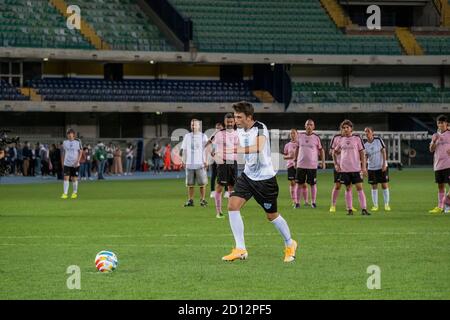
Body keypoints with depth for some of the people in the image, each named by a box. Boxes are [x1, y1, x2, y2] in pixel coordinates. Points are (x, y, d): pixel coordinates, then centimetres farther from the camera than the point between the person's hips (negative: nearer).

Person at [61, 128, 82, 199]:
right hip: (67, 163, 2)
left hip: (75, 164, -2)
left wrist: (78, 161, -11)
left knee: (74, 178, 4)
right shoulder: (65, 142, 6)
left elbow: (80, 152, 1)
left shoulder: (78, 142, -2)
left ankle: (75, 193, 20)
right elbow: (63, 153, 14)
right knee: (66, 178, -8)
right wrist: (62, 161, 11)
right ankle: (65, 193, -8)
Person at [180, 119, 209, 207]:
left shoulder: (203, 136, 6)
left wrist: (206, 161, -4)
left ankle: (202, 200, 5)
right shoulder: (187, 136, 12)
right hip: (189, 163, 2)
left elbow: (206, 149, 4)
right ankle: (190, 200, 9)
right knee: (190, 183, 3)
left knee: (202, 183, -4)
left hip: (200, 163, -2)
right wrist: (183, 160, 6)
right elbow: (184, 149, 14)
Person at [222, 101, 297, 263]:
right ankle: (240, 250, -11)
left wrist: (234, 150, -48)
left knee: (272, 215, 6)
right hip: (247, 175, 6)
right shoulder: (240, 130, 2)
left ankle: (289, 244, 33)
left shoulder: (260, 128, -21)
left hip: (265, 178, -6)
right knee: (233, 205, -13)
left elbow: (258, 147, -42)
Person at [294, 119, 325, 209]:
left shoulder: (316, 137, -2)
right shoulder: (300, 136, 4)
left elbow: (321, 150, 7)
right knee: (299, 184, 3)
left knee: (313, 184, 3)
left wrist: (323, 161, 0)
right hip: (301, 164, 2)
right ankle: (297, 202, 9)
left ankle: (313, 202, 13)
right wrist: (295, 160, 14)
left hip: (312, 165, -2)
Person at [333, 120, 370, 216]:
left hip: (356, 168, -3)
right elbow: (334, 151, 20)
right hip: (344, 168, 3)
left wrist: (363, 167, -5)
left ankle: (364, 209, -9)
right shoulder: (341, 139, 7)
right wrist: (335, 164, 9)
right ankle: (349, 209, 11)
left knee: (359, 188, -8)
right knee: (348, 189, 5)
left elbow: (362, 153, 0)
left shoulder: (357, 138, 0)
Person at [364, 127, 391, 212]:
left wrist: (384, 164, -12)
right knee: (374, 187, 4)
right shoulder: (365, 145, -1)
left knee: (385, 185, -1)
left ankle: (386, 205, 6)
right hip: (371, 168, 2)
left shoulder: (378, 140, -8)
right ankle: (375, 205, 10)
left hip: (382, 167, -2)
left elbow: (383, 152, -6)